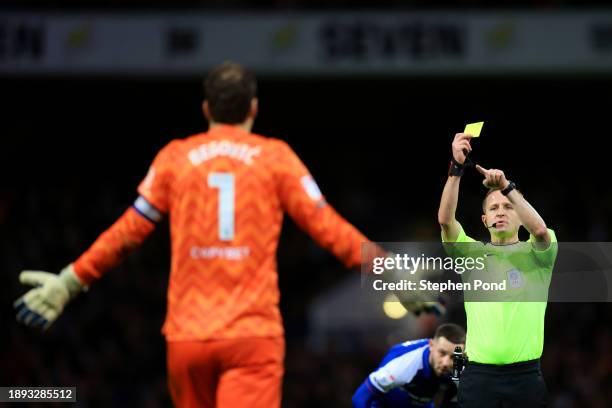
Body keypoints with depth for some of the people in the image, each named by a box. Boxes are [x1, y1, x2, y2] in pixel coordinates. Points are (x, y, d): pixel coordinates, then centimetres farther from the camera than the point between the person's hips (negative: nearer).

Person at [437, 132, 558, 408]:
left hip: (525, 375, -1)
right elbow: (445, 219, -5)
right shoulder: (472, 252, 12)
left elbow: (540, 229, -15)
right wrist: (456, 168, -16)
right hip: (478, 375, 1)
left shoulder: (535, 253, 9)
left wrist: (506, 186, -24)